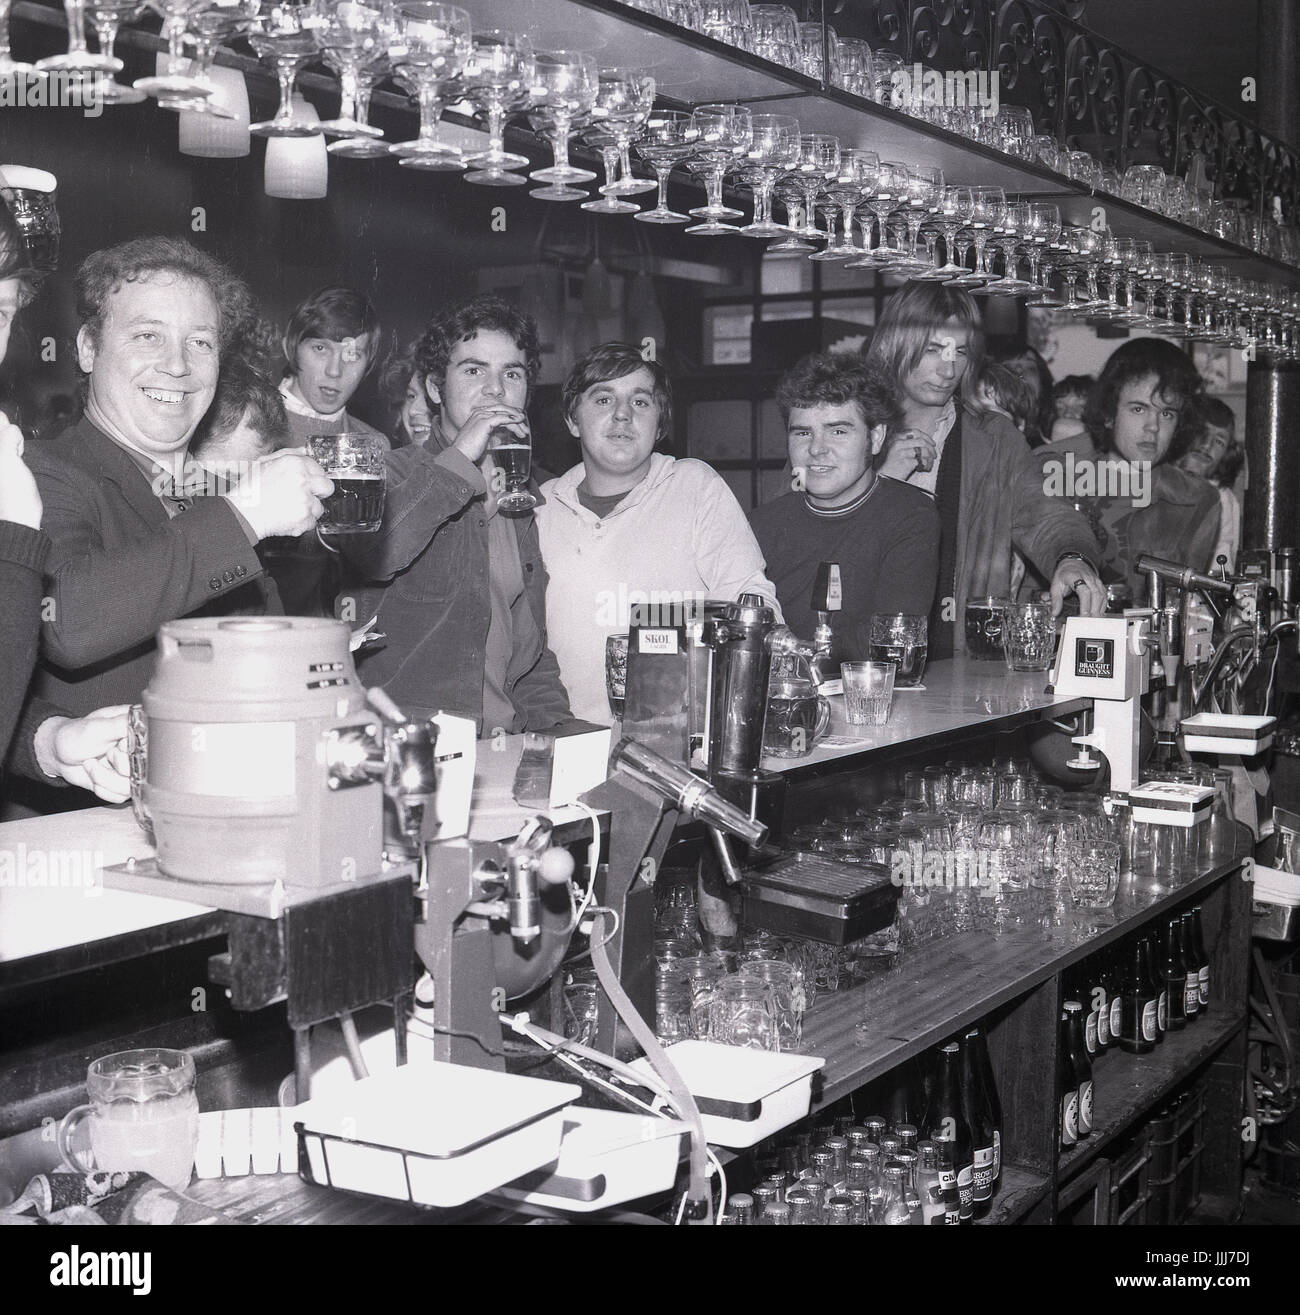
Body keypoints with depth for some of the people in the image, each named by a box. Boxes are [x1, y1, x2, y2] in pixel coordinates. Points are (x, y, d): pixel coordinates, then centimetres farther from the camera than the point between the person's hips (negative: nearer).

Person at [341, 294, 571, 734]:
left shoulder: (521, 502, 21)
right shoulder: (393, 472, 2)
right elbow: (369, 556, -23)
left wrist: (554, 729, 7)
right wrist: (459, 456, -15)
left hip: (505, 749, 6)